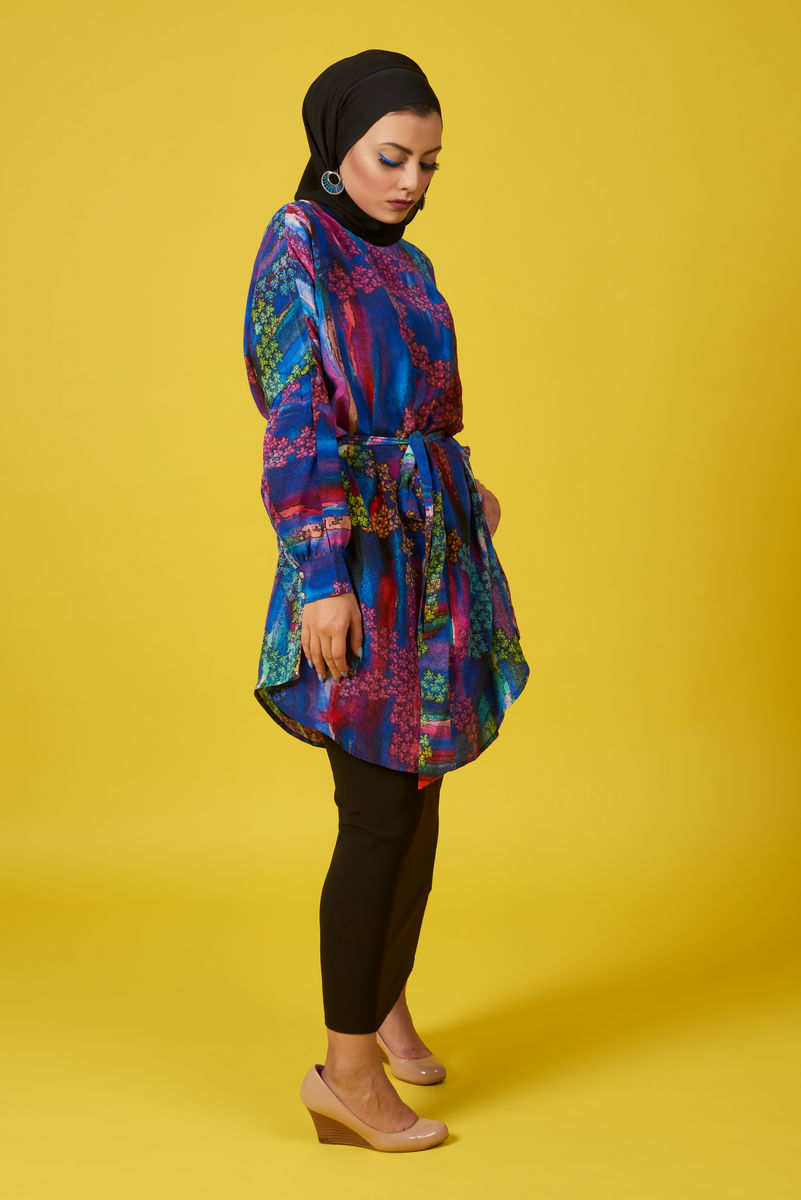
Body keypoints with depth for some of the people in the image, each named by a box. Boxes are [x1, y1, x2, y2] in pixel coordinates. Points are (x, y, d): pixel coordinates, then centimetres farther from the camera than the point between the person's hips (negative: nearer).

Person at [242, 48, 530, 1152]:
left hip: (435, 551, 8)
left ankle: (386, 1002, 31)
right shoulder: (299, 247, -9)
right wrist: (320, 576, -20)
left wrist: (466, 493, 8)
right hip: (365, 554, -8)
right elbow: (298, 428, -16)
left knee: (419, 787, 14)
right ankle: (348, 1069, 3)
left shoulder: (404, 264, 14)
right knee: (381, 810, -7)